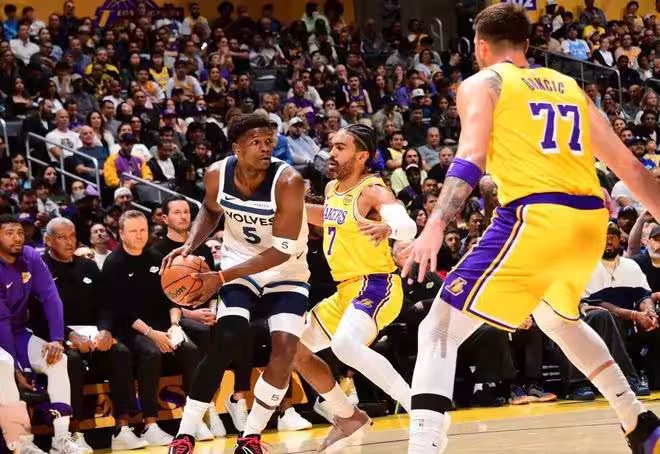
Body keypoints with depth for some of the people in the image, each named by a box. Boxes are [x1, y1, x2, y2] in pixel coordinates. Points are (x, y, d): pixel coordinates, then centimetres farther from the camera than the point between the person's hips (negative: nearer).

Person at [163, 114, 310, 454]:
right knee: (226, 341, -19)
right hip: (240, 264, 1)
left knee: (285, 350, -17)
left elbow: (282, 250, -28)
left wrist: (221, 278, -31)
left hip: (286, 271, -1)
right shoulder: (217, 175, -17)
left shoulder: (288, 182, -28)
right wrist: (190, 245, -12)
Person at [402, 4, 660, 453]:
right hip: (590, 220, 6)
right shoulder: (568, 86, 24)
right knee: (557, 317, 35)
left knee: (439, 332, -3)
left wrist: (436, 227, -19)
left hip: (535, 218, -6)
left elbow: (471, 158, -9)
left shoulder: (482, 84, 9)